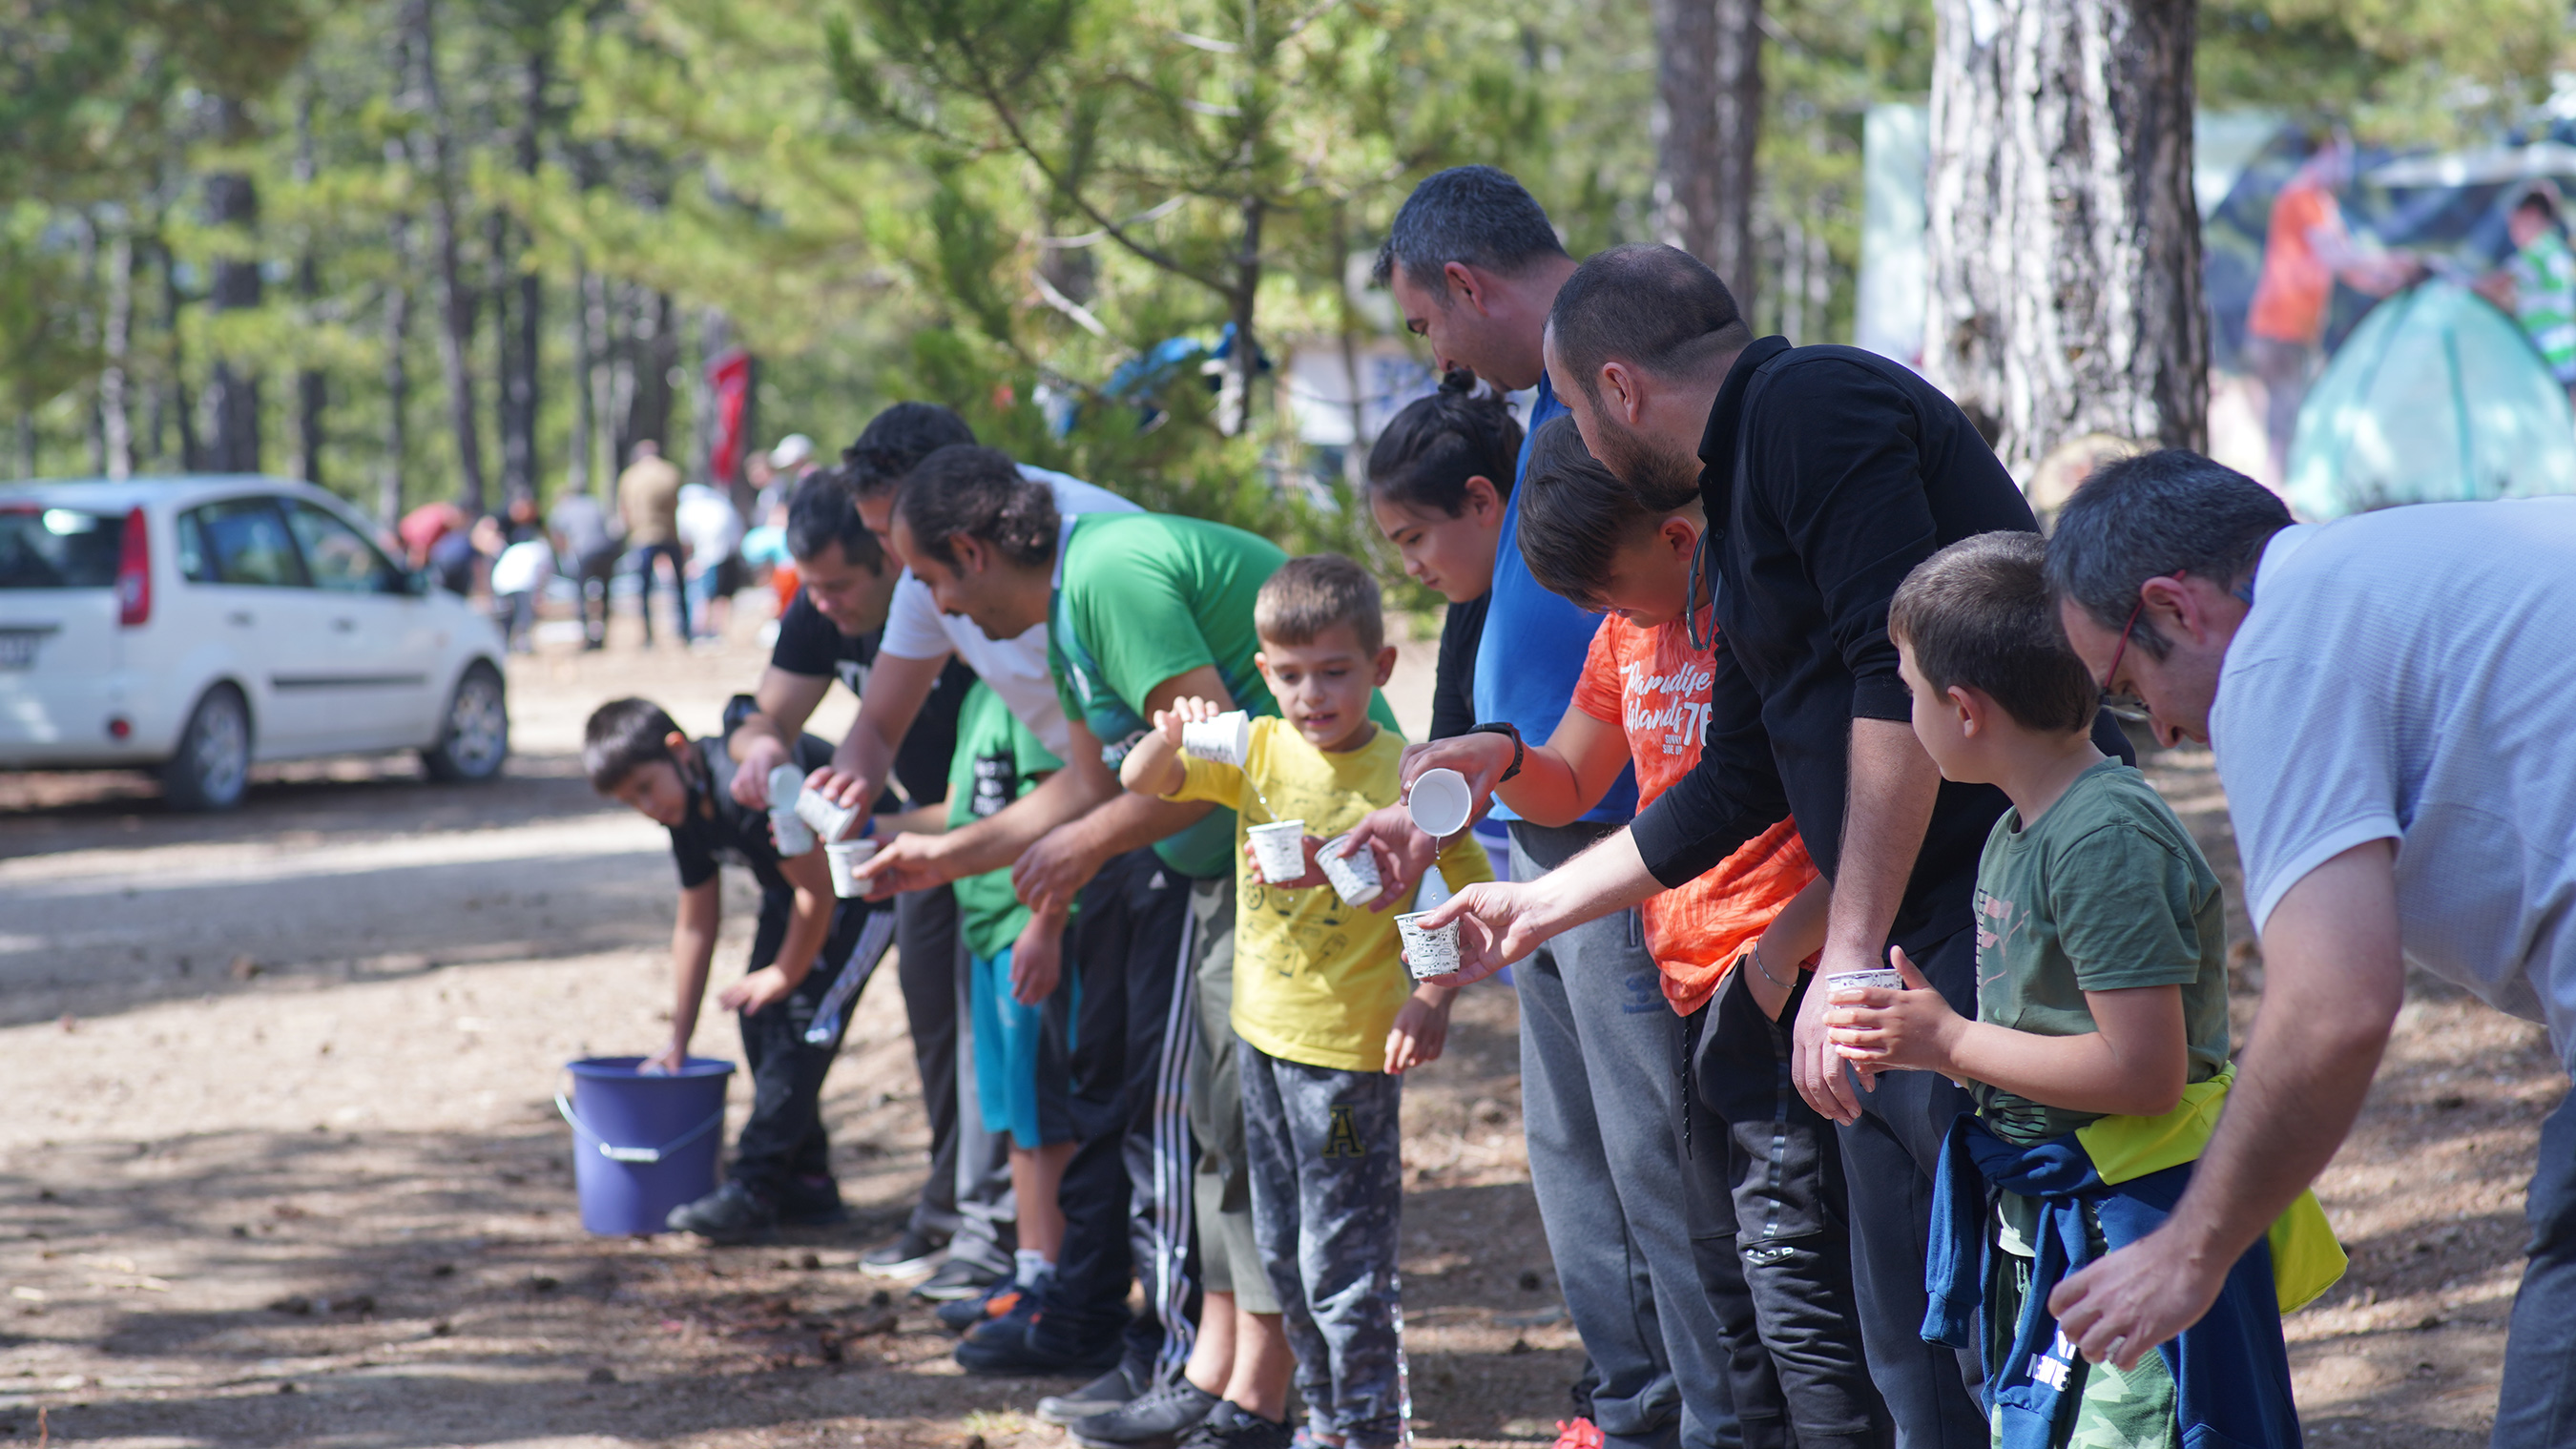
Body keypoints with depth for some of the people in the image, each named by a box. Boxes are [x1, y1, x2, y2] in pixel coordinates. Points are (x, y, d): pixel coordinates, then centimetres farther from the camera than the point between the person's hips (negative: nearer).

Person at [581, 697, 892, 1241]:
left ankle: (751, 1192, -15)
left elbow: (817, 888, -25)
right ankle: (805, 1186, 9)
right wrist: (678, 1042, 11)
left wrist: (785, 975, -10)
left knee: (800, 1020, -16)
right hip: (797, 887, 9)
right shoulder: (684, 809, -3)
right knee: (759, 1020, 2)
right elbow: (698, 922, 8)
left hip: (867, 886, -9)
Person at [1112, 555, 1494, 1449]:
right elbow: (1142, 783, -2)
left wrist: (1433, 996, -19)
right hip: (1263, 1032, 7)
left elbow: (1472, 892, -10)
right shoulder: (1257, 751, 1)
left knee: (1342, 1260, -3)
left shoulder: (1404, 778, -14)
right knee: (1283, 1250, 18)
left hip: (1351, 1047, -7)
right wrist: (1171, 736, -23)